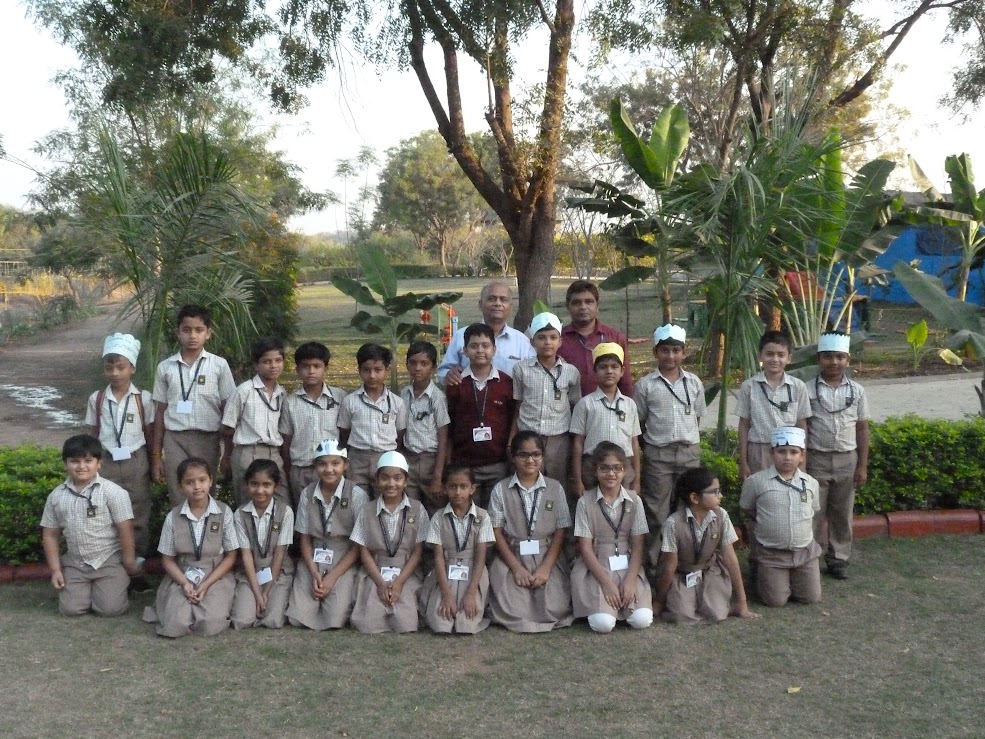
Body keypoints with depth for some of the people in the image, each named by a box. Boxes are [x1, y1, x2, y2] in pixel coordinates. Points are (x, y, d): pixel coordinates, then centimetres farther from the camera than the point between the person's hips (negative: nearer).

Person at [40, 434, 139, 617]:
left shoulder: (113, 492, -13)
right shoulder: (56, 496, 0)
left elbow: (125, 529, -10)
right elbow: (50, 535, 7)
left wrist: (129, 563, -7)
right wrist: (55, 570, 2)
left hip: (109, 560, -3)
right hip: (75, 563, 4)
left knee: (111, 608, -14)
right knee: (70, 608, -8)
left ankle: (119, 582, 18)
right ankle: (88, 586, 23)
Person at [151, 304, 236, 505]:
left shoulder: (219, 365, 1)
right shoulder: (165, 367, 6)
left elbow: (227, 410, 3)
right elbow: (160, 412, 9)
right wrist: (155, 455, 8)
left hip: (207, 439, -1)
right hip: (175, 440, 1)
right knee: (179, 502, 0)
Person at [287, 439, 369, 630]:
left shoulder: (357, 495, -10)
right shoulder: (307, 494, 0)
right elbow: (305, 539, 4)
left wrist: (332, 577, -12)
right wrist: (315, 574, -11)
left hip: (344, 564, -3)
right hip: (312, 562, 3)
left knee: (335, 620, -20)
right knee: (297, 618, -14)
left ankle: (346, 598, 12)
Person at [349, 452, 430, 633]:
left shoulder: (417, 510, -1)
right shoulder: (367, 511, 1)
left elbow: (417, 552, -1)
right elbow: (364, 552, 1)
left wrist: (399, 582, -12)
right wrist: (380, 583, -11)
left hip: (406, 575, 0)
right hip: (374, 574, 1)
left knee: (406, 625, -19)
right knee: (369, 625, -18)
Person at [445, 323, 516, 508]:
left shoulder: (507, 383, 1)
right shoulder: (455, 384, 2)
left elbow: (513, 423, 7)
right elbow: (448, 425, 7)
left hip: (497, 465, 0)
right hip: (463, 465, 0)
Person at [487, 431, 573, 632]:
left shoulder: (555, 488, 3)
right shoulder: (501, 489, 1)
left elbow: (560, 533, 0)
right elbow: (497, 532, -2)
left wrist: (546, 568, -12)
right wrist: (517, 568, -11)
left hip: (548, 557, 1)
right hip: (511, 557, -1)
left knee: (553, 610, -17)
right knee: (513, 611, -20)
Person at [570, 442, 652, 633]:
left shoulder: (634, 501, 1)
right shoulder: (585, 502, -4)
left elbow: (638, 546, 0)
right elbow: (585, 548, -6)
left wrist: (630, 580, -14)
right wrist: (606, 582, -15)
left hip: (628, 567, 2)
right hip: (596, 568, -2)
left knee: (642, 620, -20)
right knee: (603, 623, -24)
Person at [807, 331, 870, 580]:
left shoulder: (857, 391, 2)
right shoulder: (808, 390, -5)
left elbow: (862, 429, 5)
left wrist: (862, 465, 2)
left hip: (847, 459, 2)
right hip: (817, 459, -2)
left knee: (842, 513, 11)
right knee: (813, 512, 2)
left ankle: (839, 558, 23)